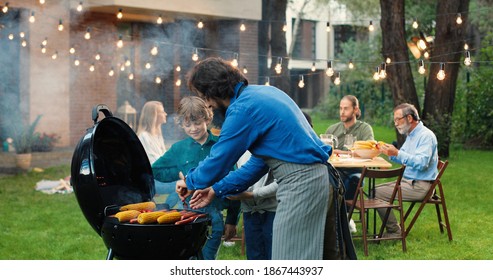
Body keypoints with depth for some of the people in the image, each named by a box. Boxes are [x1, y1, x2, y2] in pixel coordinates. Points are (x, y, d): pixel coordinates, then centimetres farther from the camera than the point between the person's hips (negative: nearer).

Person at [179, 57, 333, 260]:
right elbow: (261, 160, 21)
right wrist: (218, 190, 22)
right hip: (314, 176, 10)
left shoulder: (243, 109, -14)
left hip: (300, 182, -10)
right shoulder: (264, 92, 17)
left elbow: (218, 162, -9)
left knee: (289, 258, -5)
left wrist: (190, 181, 13)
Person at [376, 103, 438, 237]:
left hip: (420, 185, -10)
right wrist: (389, 152, 6)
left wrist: (397, 153, -31)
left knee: (378, 193, -17)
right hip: (408, 181, 10)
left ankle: (394, 231, -8)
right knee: (375, 189, 8)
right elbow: (403, 159, 25)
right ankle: (392, 227, 6)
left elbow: (422, 163, -28)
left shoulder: (426, 136, -15)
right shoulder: (411, 135, 17)